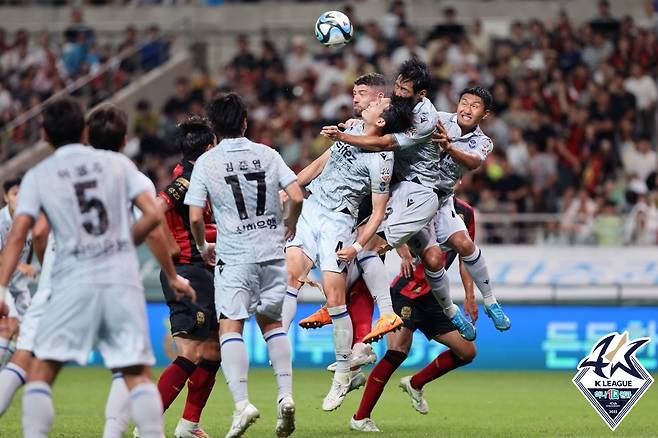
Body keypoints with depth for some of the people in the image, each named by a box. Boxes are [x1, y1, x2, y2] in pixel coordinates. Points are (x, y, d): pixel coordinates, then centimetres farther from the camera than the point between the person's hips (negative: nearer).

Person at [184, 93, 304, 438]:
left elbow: (195, 217, -6)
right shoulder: (267, 154, 4)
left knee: (230, 327, -6)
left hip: (235, 256, -3)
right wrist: (289, 225, 18)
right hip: (272, 251, 3)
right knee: (271, 322, 18)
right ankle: (285, 395, 5)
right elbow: (297, 196, -2)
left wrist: (203, 247, 13)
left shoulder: (206, 162, -3)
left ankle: (242, 403, -22)